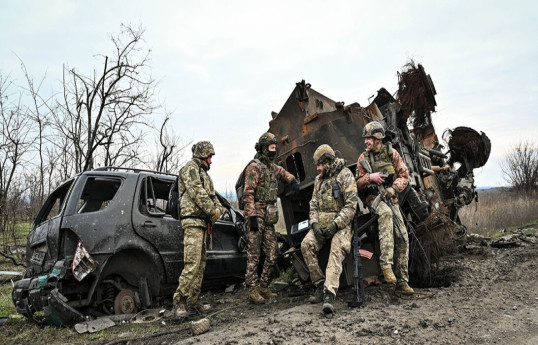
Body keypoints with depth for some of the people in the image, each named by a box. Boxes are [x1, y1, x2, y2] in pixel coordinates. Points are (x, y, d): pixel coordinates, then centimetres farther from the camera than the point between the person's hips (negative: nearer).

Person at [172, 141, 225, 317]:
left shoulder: (203, 174, 25)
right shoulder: (190, 168, -4)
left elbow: (212, 195, 21)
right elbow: (197, 194, -16)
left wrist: (218, 208, 2)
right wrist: (212, 211, -11)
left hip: (202, 222, 11)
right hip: (193, 221, -10)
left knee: (200, 264, 11)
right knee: (192, 263, -16)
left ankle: (193, 301, 17)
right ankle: (179, 302, -11)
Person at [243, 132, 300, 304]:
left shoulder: (272, 167, 16)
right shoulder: (254, 167, -8)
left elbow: (285, 174, 36)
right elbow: (248, 194, -14)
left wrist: (293, 182, 13)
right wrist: (252, 216, -20)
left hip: (269, 218, 9)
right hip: (257, 215, -8)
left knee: (272, 253, 8)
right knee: (254, 253, -5)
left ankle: (263, 286, 18)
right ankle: (253, 290, 0)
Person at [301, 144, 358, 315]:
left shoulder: (345, 175, -4)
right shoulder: (319, 179, 17)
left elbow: (351, 205, -12)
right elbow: (313, 204, 15)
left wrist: (335, 224, -20)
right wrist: (315, 224, -4)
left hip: (341, 223, -6)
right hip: (321, 222, 6)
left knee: (336, 251, -30)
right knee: (306, 244, -20)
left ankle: (329, 295, -39)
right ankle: (320, 284, -9)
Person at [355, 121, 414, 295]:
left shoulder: (391, 153, 4)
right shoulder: (363, 158, 2)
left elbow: (404, 175, 4)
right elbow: (358, 184, 3)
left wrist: (394, 188, -15)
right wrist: (370, 177, -18)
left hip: (390, 198, 3)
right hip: (372, 197, -3)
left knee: (402, 238, -6)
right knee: (386, 213, -38)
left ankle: (402, 281, 6)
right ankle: (386, 264, -39)